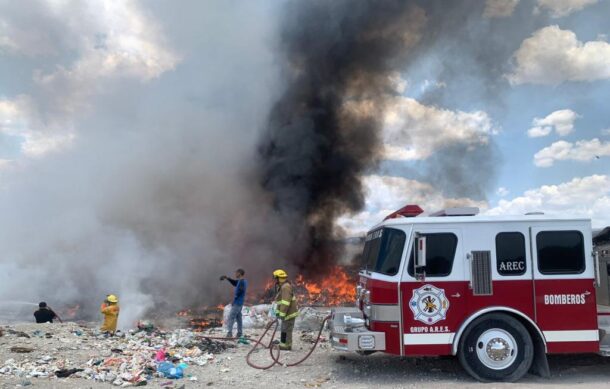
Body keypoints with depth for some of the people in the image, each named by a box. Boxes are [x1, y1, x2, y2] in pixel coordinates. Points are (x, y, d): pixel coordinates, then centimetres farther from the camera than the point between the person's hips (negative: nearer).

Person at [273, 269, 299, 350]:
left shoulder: (285, 287, -19)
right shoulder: (282, 287, 15)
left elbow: (285, 302, -25)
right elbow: (280, 301, 18)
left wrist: (282, 314, -25)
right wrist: (278, 312, 13)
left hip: (289, 313, -10)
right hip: (289, 313, 10)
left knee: (286, 330, -5)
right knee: (285, 329, 16)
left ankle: (284, 346, 0)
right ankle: (287, 345, 23)